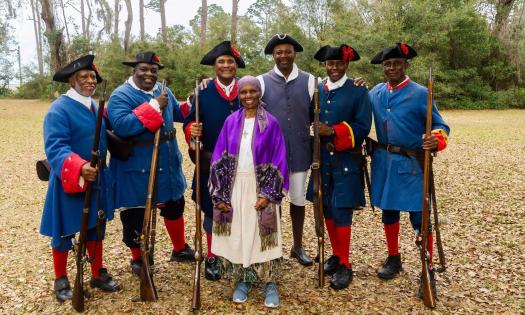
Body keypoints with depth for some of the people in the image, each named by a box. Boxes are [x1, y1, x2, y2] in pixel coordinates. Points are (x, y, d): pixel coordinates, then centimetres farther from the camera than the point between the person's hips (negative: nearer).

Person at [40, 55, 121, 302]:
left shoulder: (95, 107, 10)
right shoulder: (59, 109, -16)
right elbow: (55, 147, -26)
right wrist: (79, 167, -41)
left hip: (97, 180, 7)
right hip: (69, 182, -7)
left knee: (96, 229, 17)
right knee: (64, 233, 9)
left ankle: (98, 274, 32)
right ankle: (61, 281, 29)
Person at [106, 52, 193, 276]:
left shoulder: (163, 91, 8)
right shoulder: (121, 95, -15)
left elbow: (178, 114, 23)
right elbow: (121, 125, -32)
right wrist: (154, 106, -29)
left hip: (167, 164, 7)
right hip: (135, 168, -6)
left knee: (174, 206, 19)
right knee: (135, 215, 8)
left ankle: (180, 249, 40)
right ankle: (138, 258, 31)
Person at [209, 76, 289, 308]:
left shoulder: (270, 123, -4)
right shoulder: (231, 122, 3)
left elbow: (279, 161, -5)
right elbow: (219, 159, 2)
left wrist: (269, 194, -12)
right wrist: (219, 194, -4)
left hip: (261, 187, -2)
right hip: (235, 187, 3)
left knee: (263, 235, 3)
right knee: (237, 234, 8)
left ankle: (270, 283, 19)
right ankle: (243, 280, 25)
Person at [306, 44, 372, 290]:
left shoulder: (358, 91, -3)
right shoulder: (316, 90, 8)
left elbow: (362, 128, -9)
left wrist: (332, 131, -19)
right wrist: (318, 139, -3)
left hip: (346, 161, -4)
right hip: (322, 159, 4)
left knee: (341, 212, -4)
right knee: (327, 209, 12)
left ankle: (344, 266, 11)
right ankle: (336, 254, 30)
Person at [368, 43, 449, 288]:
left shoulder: (420, 93, -8)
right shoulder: (375, 92, 6)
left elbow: (440, 126, -8)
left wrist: (436, 140, -30)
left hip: (411, 164, -4)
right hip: (383, 161, 5)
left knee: (419, 217, 0)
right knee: (388, 212, 16)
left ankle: (428, 270, 16)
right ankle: (393, 258, 34)